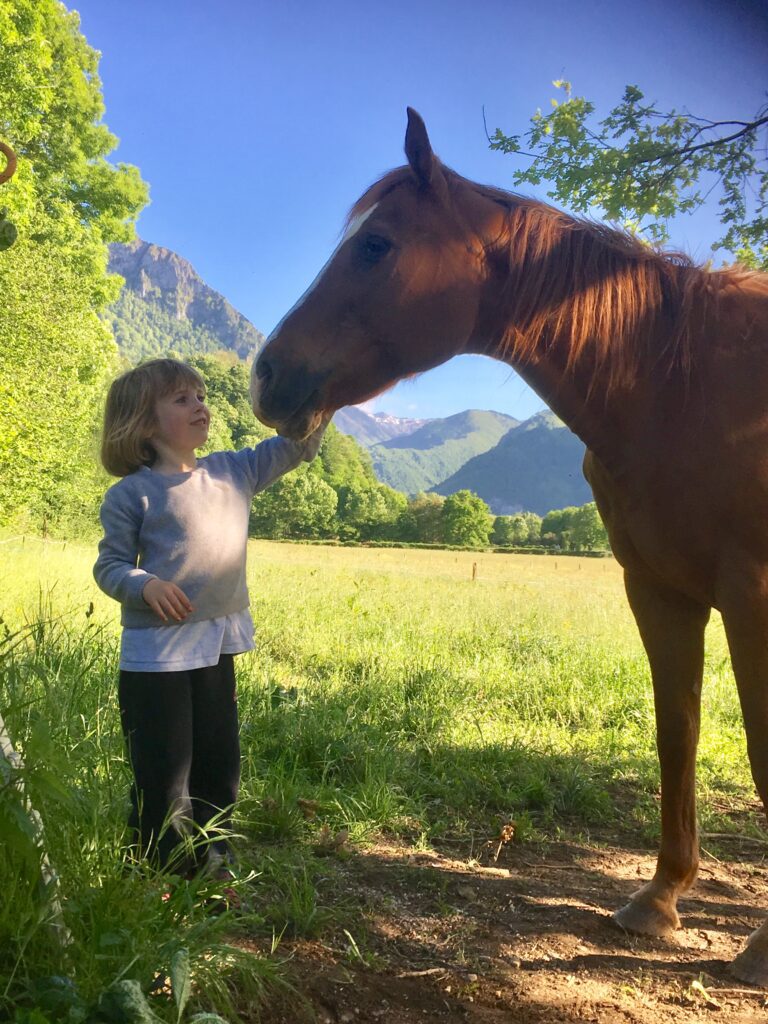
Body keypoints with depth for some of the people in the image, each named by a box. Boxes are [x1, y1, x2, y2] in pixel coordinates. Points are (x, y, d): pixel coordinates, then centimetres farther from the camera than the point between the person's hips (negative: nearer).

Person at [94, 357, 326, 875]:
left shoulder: (234, 471, 7)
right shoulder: (132, 493, -7)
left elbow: (296, 447, 10)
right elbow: (110, 565, -5)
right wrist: (146, 585, -25)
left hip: (217, 647, 6)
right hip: (156, 652, -6)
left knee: (219, 765, 17)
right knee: (163, 776, 3)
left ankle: (211, 864, 33)